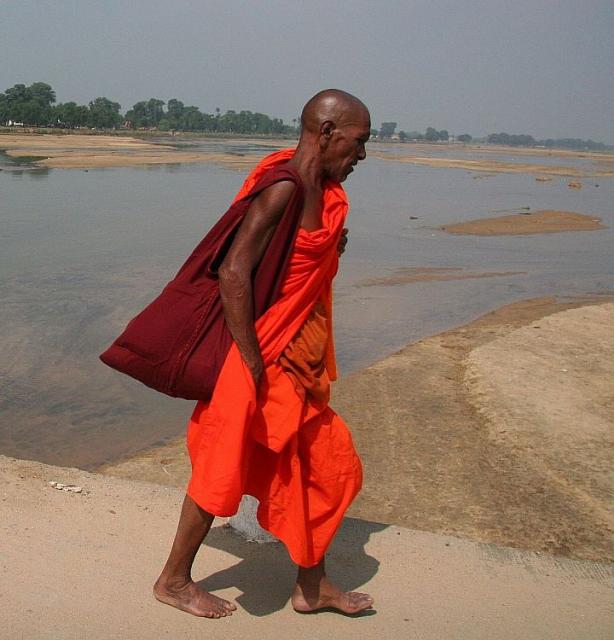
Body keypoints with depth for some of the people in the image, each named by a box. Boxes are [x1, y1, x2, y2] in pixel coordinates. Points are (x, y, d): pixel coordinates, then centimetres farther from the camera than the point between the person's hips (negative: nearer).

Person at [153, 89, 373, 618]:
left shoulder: (324, 192, 9)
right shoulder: (283, 189, -19)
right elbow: (234, 273, -25)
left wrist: (334, 250, 3)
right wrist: (252, 364, -23)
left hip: (301, 360, 10)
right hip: (263, 357, -10)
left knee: (324, 465, 15)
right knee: (224, 470, 4)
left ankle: (312, 585, 31)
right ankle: (174, 580, 25)